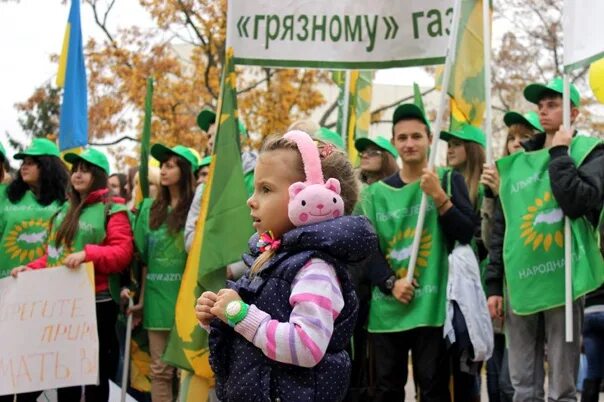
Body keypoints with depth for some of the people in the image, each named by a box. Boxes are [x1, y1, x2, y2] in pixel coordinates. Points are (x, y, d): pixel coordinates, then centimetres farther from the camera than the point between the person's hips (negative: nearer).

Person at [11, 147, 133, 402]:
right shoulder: (64, 210, 17)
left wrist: (88, 253, -29)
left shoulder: (112, 210, -5)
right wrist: (31, 269, 4)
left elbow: (123, 253, -15)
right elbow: (53, 253, 20)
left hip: (96, 302, -7)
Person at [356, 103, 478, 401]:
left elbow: (467, 234, -5)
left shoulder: (448, 181, 6)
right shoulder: (376, 192, 11)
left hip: (431, 307, -2)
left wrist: (439, 197, -17)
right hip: (386, 309, 3)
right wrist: (390, 283, -10)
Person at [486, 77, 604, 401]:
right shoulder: (516, 164, 15)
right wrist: (494, 285, 11)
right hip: (520, 283, 4)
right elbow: (500, 229, 15)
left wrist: (559, 154, -7)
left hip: (563, 279, -4)